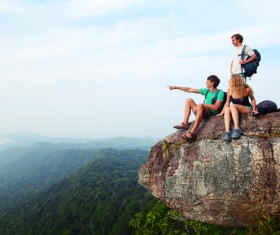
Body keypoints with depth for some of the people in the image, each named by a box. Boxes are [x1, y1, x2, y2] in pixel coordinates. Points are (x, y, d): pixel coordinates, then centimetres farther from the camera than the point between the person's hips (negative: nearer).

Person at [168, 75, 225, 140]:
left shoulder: (220, 93, -4)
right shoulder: (206, 91, 15)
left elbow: (215, 107, -16)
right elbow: (189, 90, 15)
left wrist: (203, 105, -11)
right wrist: (176, 87, 13)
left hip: (212, 114, -7)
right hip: (203, 113, 7)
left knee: (200, 105, -36)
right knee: (189, 100, 1)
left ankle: (193, 132, -42)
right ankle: (185, 123, -14)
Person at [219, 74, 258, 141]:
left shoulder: (247, 89, -15)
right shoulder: (230, 90, -8)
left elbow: (252, 99, 2)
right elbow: (227, 103, 0)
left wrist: (254, 110, -5)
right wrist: (222, 113, -6)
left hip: (247, 109, -3)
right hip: (234, 110, 3)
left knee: (232, 105, -33)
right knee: (227, 109, -31)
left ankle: (237, 129, -39)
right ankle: (227, 132, -42)